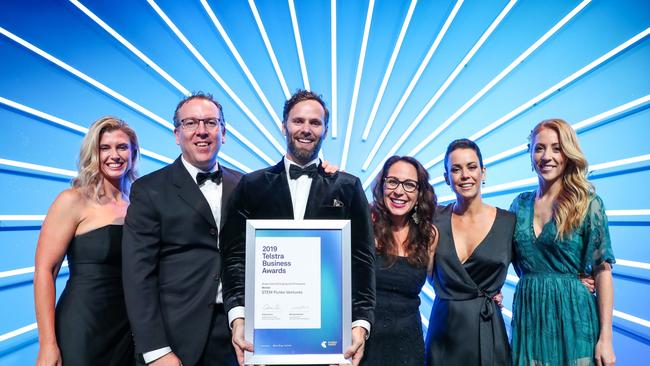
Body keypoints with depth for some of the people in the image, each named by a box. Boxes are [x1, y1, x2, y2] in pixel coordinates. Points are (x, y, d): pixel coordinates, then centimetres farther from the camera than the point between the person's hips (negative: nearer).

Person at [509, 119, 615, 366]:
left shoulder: (587, 203, -6)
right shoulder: (520, 204, 5)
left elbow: (603, 271, -9)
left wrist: (605, 338, -12)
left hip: (572, 315, -3)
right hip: (528, 314, 4)